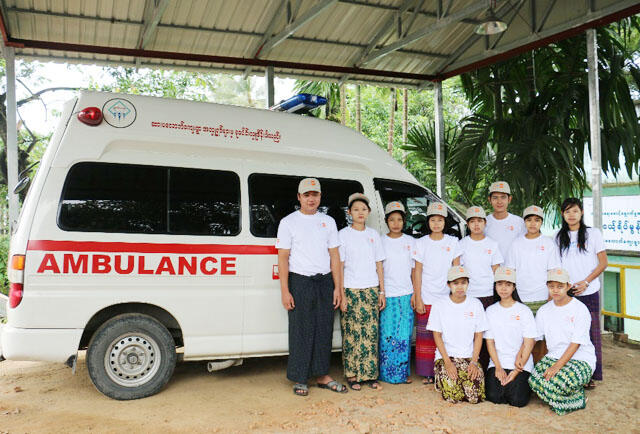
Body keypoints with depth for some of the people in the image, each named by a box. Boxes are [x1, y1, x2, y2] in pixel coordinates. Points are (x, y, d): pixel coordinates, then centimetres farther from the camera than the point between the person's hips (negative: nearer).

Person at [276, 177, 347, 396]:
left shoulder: (328, 221, 12)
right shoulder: (288, 222, 2)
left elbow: (334, 256, 11)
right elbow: (283, 258, -2)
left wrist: (337, 288, 4)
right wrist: (285, 291, -9)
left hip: (325, 281, 4)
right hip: (300, 282, -3)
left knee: (324, 330, 8)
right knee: (301, 331, 1)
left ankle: (323, 376, 21)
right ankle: (300, 380, 13)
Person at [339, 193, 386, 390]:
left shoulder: (373, 234, 11)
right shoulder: (343, 234, 0)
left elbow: (379, 265, 13)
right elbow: (339, 266, -3)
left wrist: (382, 291, 7)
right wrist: (342, 295, -8)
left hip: (372, 290, 3)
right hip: (351, 290, -3)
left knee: (371, 333, 4)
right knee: (352, 334, 0)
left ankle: (370, 374, 13)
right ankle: (352, 375, 10)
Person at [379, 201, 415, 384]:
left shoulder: (411, 242, 9)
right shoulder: (381, 241, 3)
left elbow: (414, 269, 10)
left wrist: (415, 293, 4)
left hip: (406, 295, 2)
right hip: (387, 295, -2)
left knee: (404, 336, 3)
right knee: (387, 335, -2)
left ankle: (403, 372, 16)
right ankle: (387, 374, 10)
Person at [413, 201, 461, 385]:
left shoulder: (453, 242, 6)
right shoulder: (421, 243, 4)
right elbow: (418, 272, 3)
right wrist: (417, 299, -3)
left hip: (447, 298, 0)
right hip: (426, 299, 0)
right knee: (426, 337, 1)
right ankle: (428, 374, 12)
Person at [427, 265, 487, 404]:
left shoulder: (475, 304, 2)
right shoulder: (440, 306, -3)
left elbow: (478, 336, 4)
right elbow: (437, 336, -2)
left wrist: (474, 362, -8)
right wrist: (448, 362, -13)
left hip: (470, 357, 2)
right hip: (446, 356, -2)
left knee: (476, 396, -18)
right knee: (452, 396, -21)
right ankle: (442, 380, 11)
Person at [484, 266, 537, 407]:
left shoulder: (524, 311, -1)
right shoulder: (490, 310, 8)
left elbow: (529, 343, -5)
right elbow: (489, 341, 5)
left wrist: (517, 371, -12)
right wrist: (498, 367, -7)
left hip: (521, 364, -2)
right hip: (497, 363, 2)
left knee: (517, 400, -19)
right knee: (494, 397, -19)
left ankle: (524, 381, 11)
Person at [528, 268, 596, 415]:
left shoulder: (580, 309, -8)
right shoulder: (544, 311, 8)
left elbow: (575, 344, -14)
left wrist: (557, 366, -24)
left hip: (581, 359, -5)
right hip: (553, 356, 5)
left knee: (561, 382, -34)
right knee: (534, 380, -24)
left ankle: (578, 398, 2)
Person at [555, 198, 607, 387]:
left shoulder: (593, 233, 3)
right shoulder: (559, 237, 10)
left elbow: (603, 263, 1)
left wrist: (585, 282, -9)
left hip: (588, 293, -2)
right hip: (565, 293, 2)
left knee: (591, 333, 0)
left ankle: (591, 375, 9)